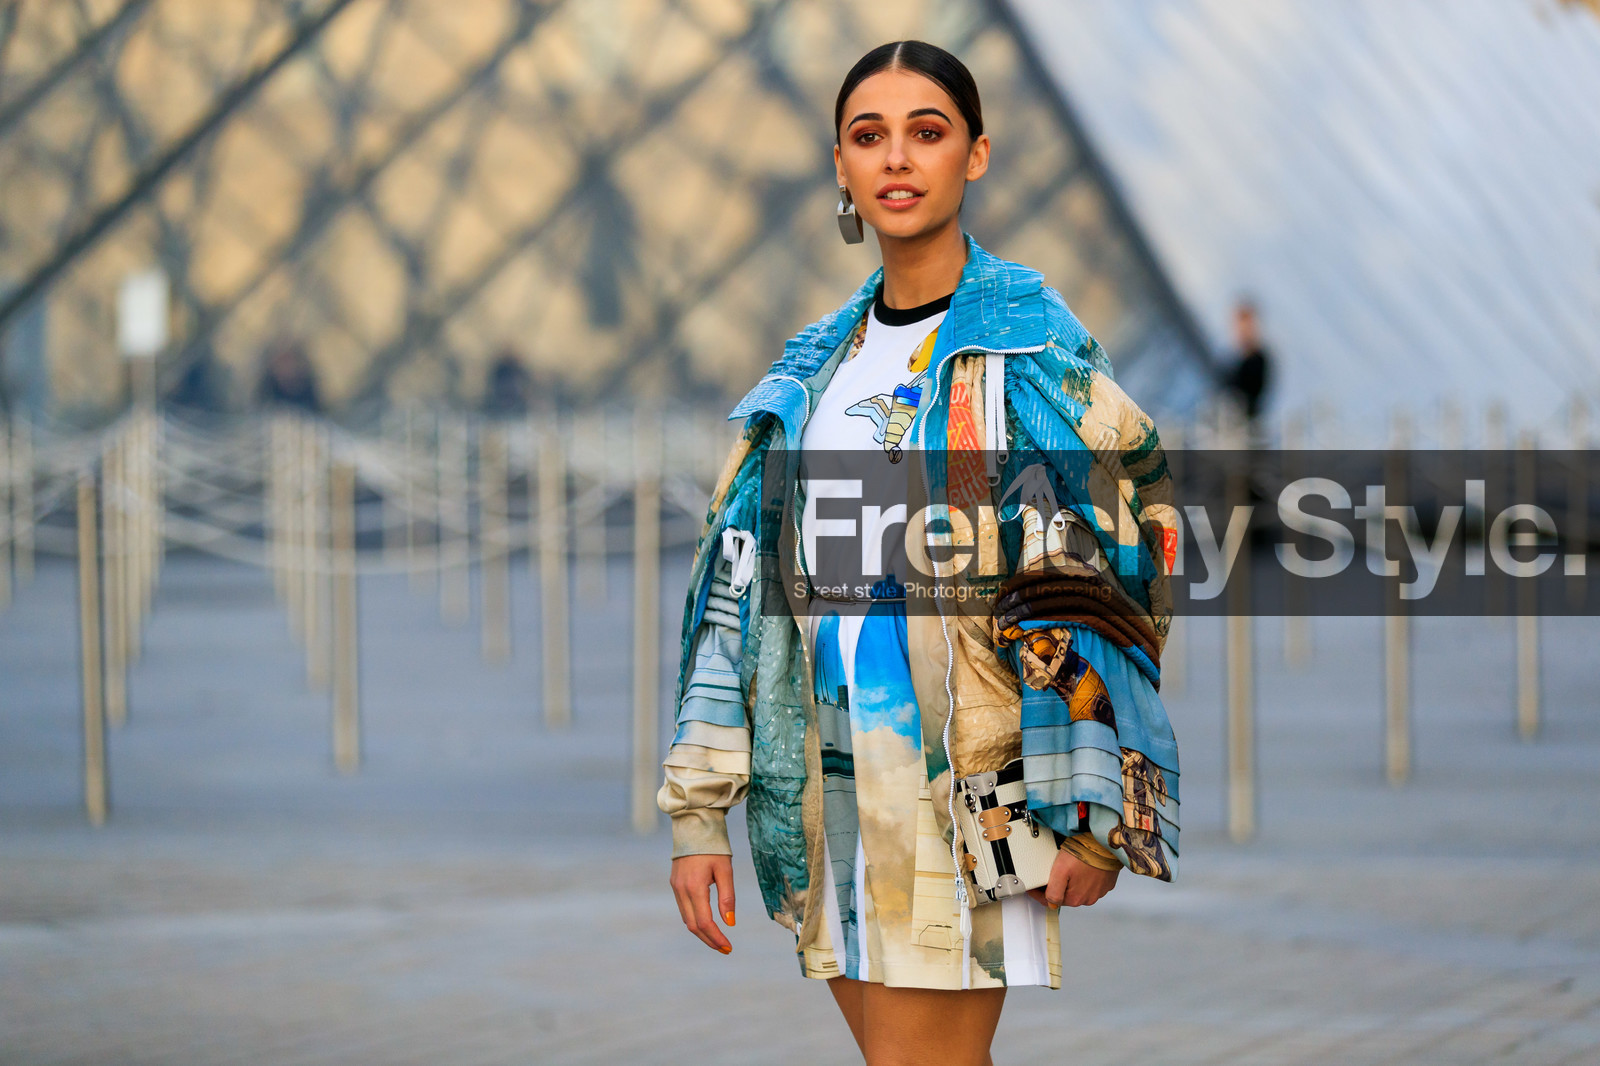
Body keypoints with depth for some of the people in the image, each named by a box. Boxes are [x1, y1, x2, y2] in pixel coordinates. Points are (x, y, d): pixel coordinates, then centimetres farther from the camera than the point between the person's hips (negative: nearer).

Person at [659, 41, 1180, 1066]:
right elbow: (737, 582, 14)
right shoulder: (815, 366, 15)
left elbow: (1096, 582, -8)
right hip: (830, 787, 6)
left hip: (964, 787, -6)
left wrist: (1089, 815, -14)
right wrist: (699, 811, 8)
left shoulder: (1033, 348, -2)